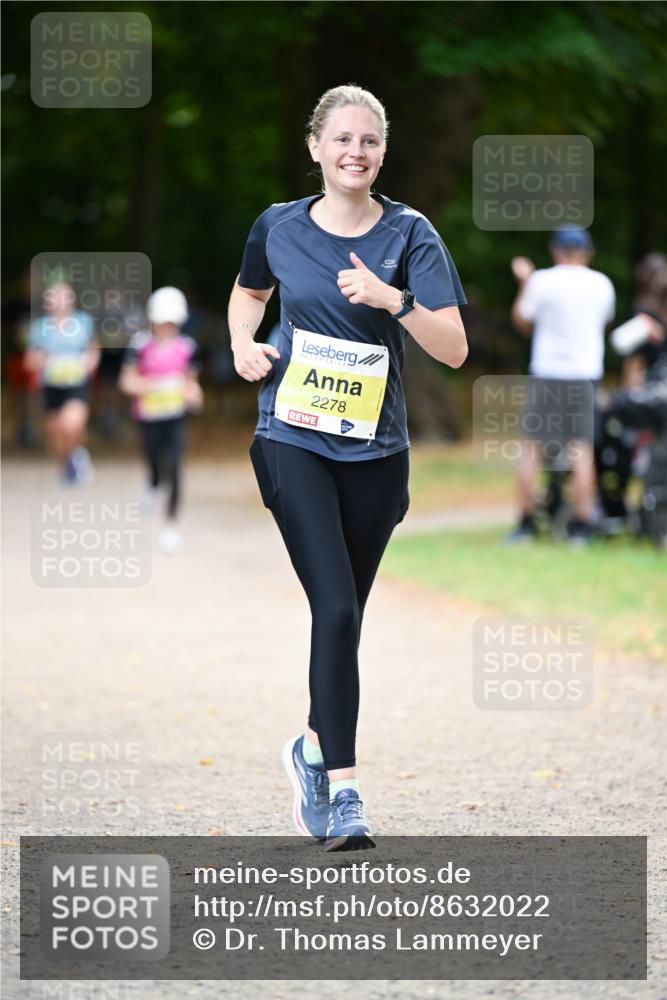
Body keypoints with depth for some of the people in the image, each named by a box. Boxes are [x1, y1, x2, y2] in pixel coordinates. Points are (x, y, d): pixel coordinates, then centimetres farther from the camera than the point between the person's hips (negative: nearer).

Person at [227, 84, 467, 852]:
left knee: (344, 616, 11)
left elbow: (454, 350, -10)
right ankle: (342, 791, -15)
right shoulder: (279, 227, 2)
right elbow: (248, 292, 25)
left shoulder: (408, 234, -2)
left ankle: (313, 746, 36)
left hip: (374, 450, 1)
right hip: (294, 439, -1)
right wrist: (243, 343, 6)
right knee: (335, 609, -16)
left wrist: (394, 299, -25)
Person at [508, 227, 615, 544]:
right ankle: (581, 526, -1)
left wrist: (524, 283, 15)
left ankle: (526, 522, 3)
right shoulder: (602, 284, 4)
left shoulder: (542, 281, -6)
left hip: (546, 374, -2)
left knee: (531, 448, 5)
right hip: (585, 375, 2)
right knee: (582, 451, 3)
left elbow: (522, 322, 4)